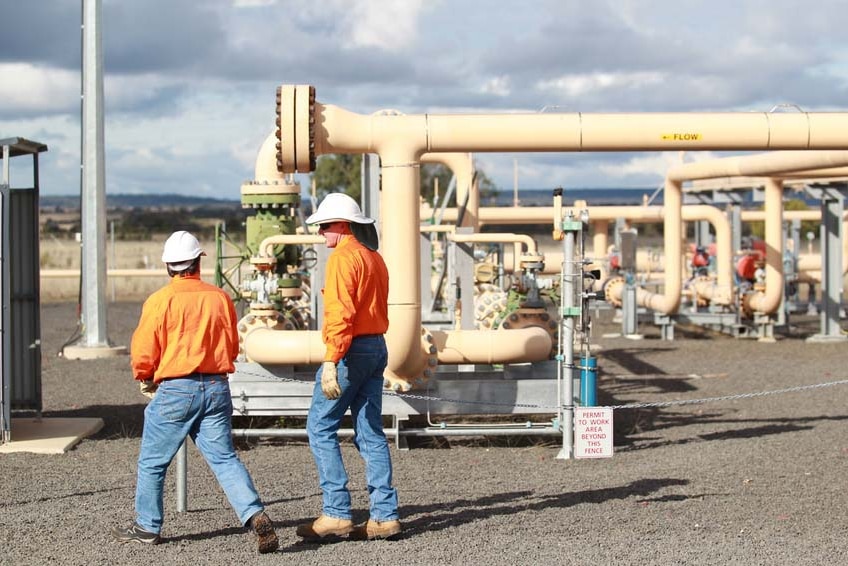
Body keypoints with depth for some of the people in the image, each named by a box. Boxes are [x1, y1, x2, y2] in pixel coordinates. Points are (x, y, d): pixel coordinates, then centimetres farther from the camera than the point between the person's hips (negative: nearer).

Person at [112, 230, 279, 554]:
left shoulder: (160, 300, -9)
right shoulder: (220, 298, 3)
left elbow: (143, 353, -7)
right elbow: (232, 348, 11)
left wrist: (145, 379, 13)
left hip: (175, 391, -3)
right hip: (217, 388, 3)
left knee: (152, 462, 12)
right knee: (224, 458, 4)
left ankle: (147, 528, 22)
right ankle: (254, 515, -15)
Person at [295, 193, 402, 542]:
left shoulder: (342, 258, -13)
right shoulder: (374, 258, 16)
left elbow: (340, 314, -22)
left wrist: (331, 362, -26)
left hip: (351, 351, -9)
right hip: (377, 348, 9)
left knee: (320, 428, -2)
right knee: (370, 433, 9)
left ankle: (336, 514, -5)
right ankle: (384, 516, 7)